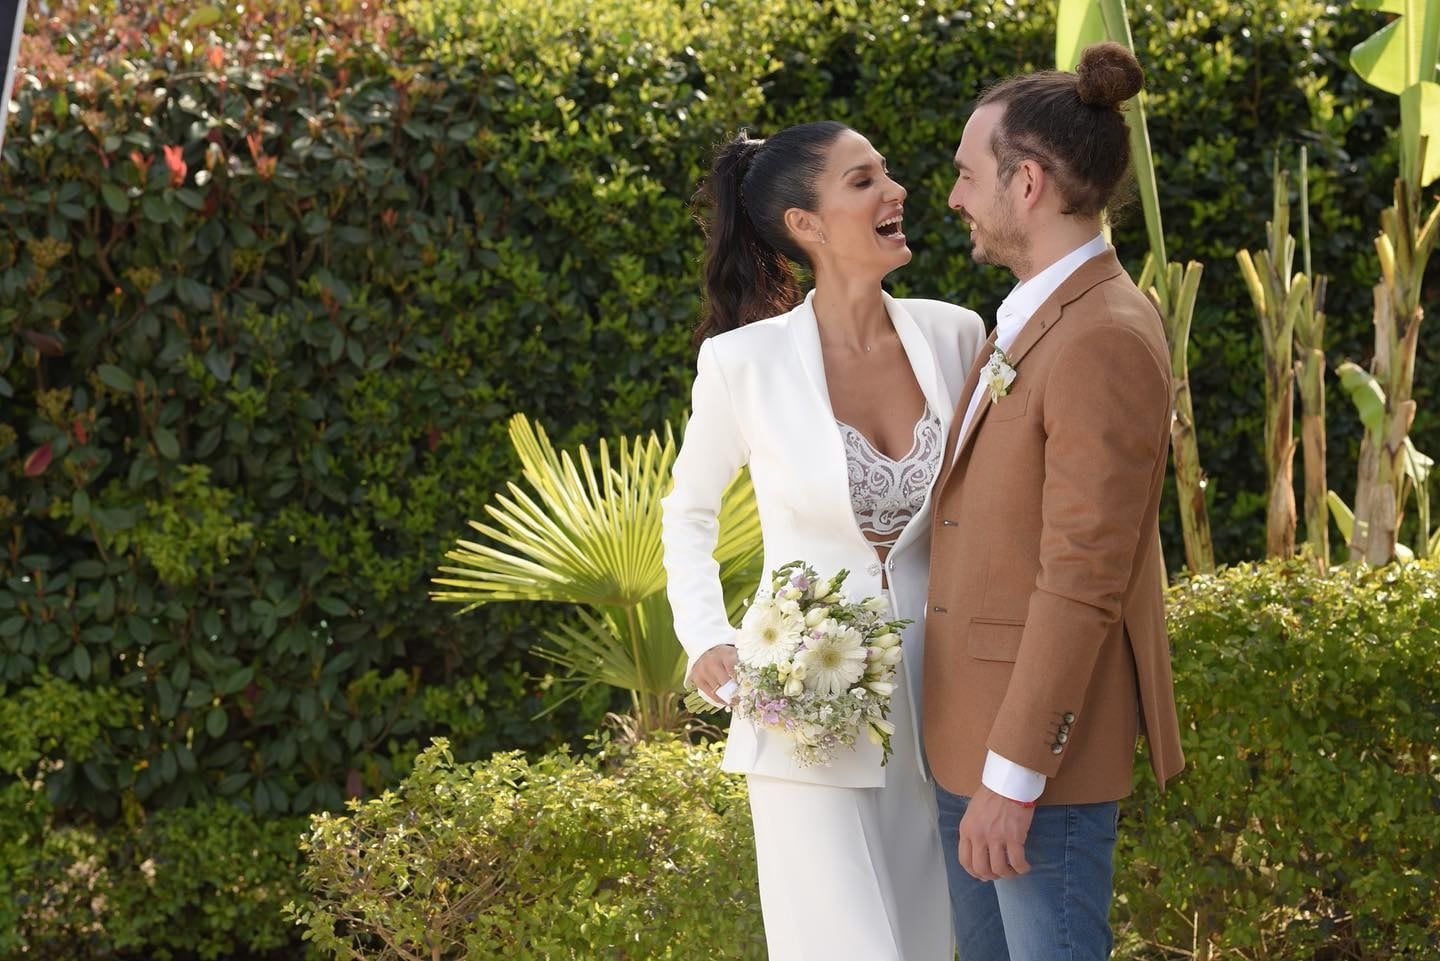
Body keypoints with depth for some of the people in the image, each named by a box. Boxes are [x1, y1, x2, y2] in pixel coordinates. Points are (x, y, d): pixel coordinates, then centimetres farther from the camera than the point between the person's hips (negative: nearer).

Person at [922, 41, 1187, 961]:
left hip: (1043, 751, -9)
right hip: (970, 734, 9)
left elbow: (1083, 582, -22)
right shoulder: (1032, 323, 12)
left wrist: (1014, 777, -21)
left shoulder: (1106, 341, -19)